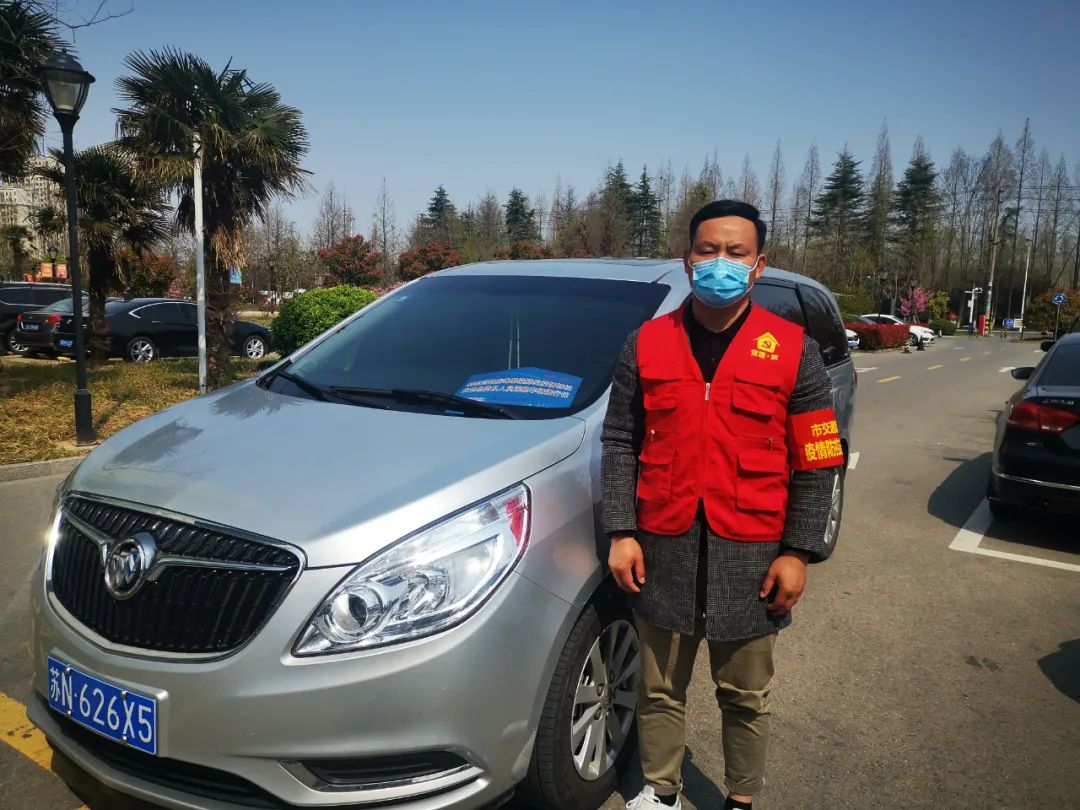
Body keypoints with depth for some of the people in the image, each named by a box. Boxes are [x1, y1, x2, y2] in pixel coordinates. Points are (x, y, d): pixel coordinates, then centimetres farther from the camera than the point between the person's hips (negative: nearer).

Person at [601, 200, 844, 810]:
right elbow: (620, 444, 4)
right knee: (661, 691, 16)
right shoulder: (646, 344, 2)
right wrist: (621, 532, -2)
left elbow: (818, 463, -1)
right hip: (663, 551, 2)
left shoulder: (794, 350, -2)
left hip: (750, 556, -1)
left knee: (747, 696, 16)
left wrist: (798, 552, -6)